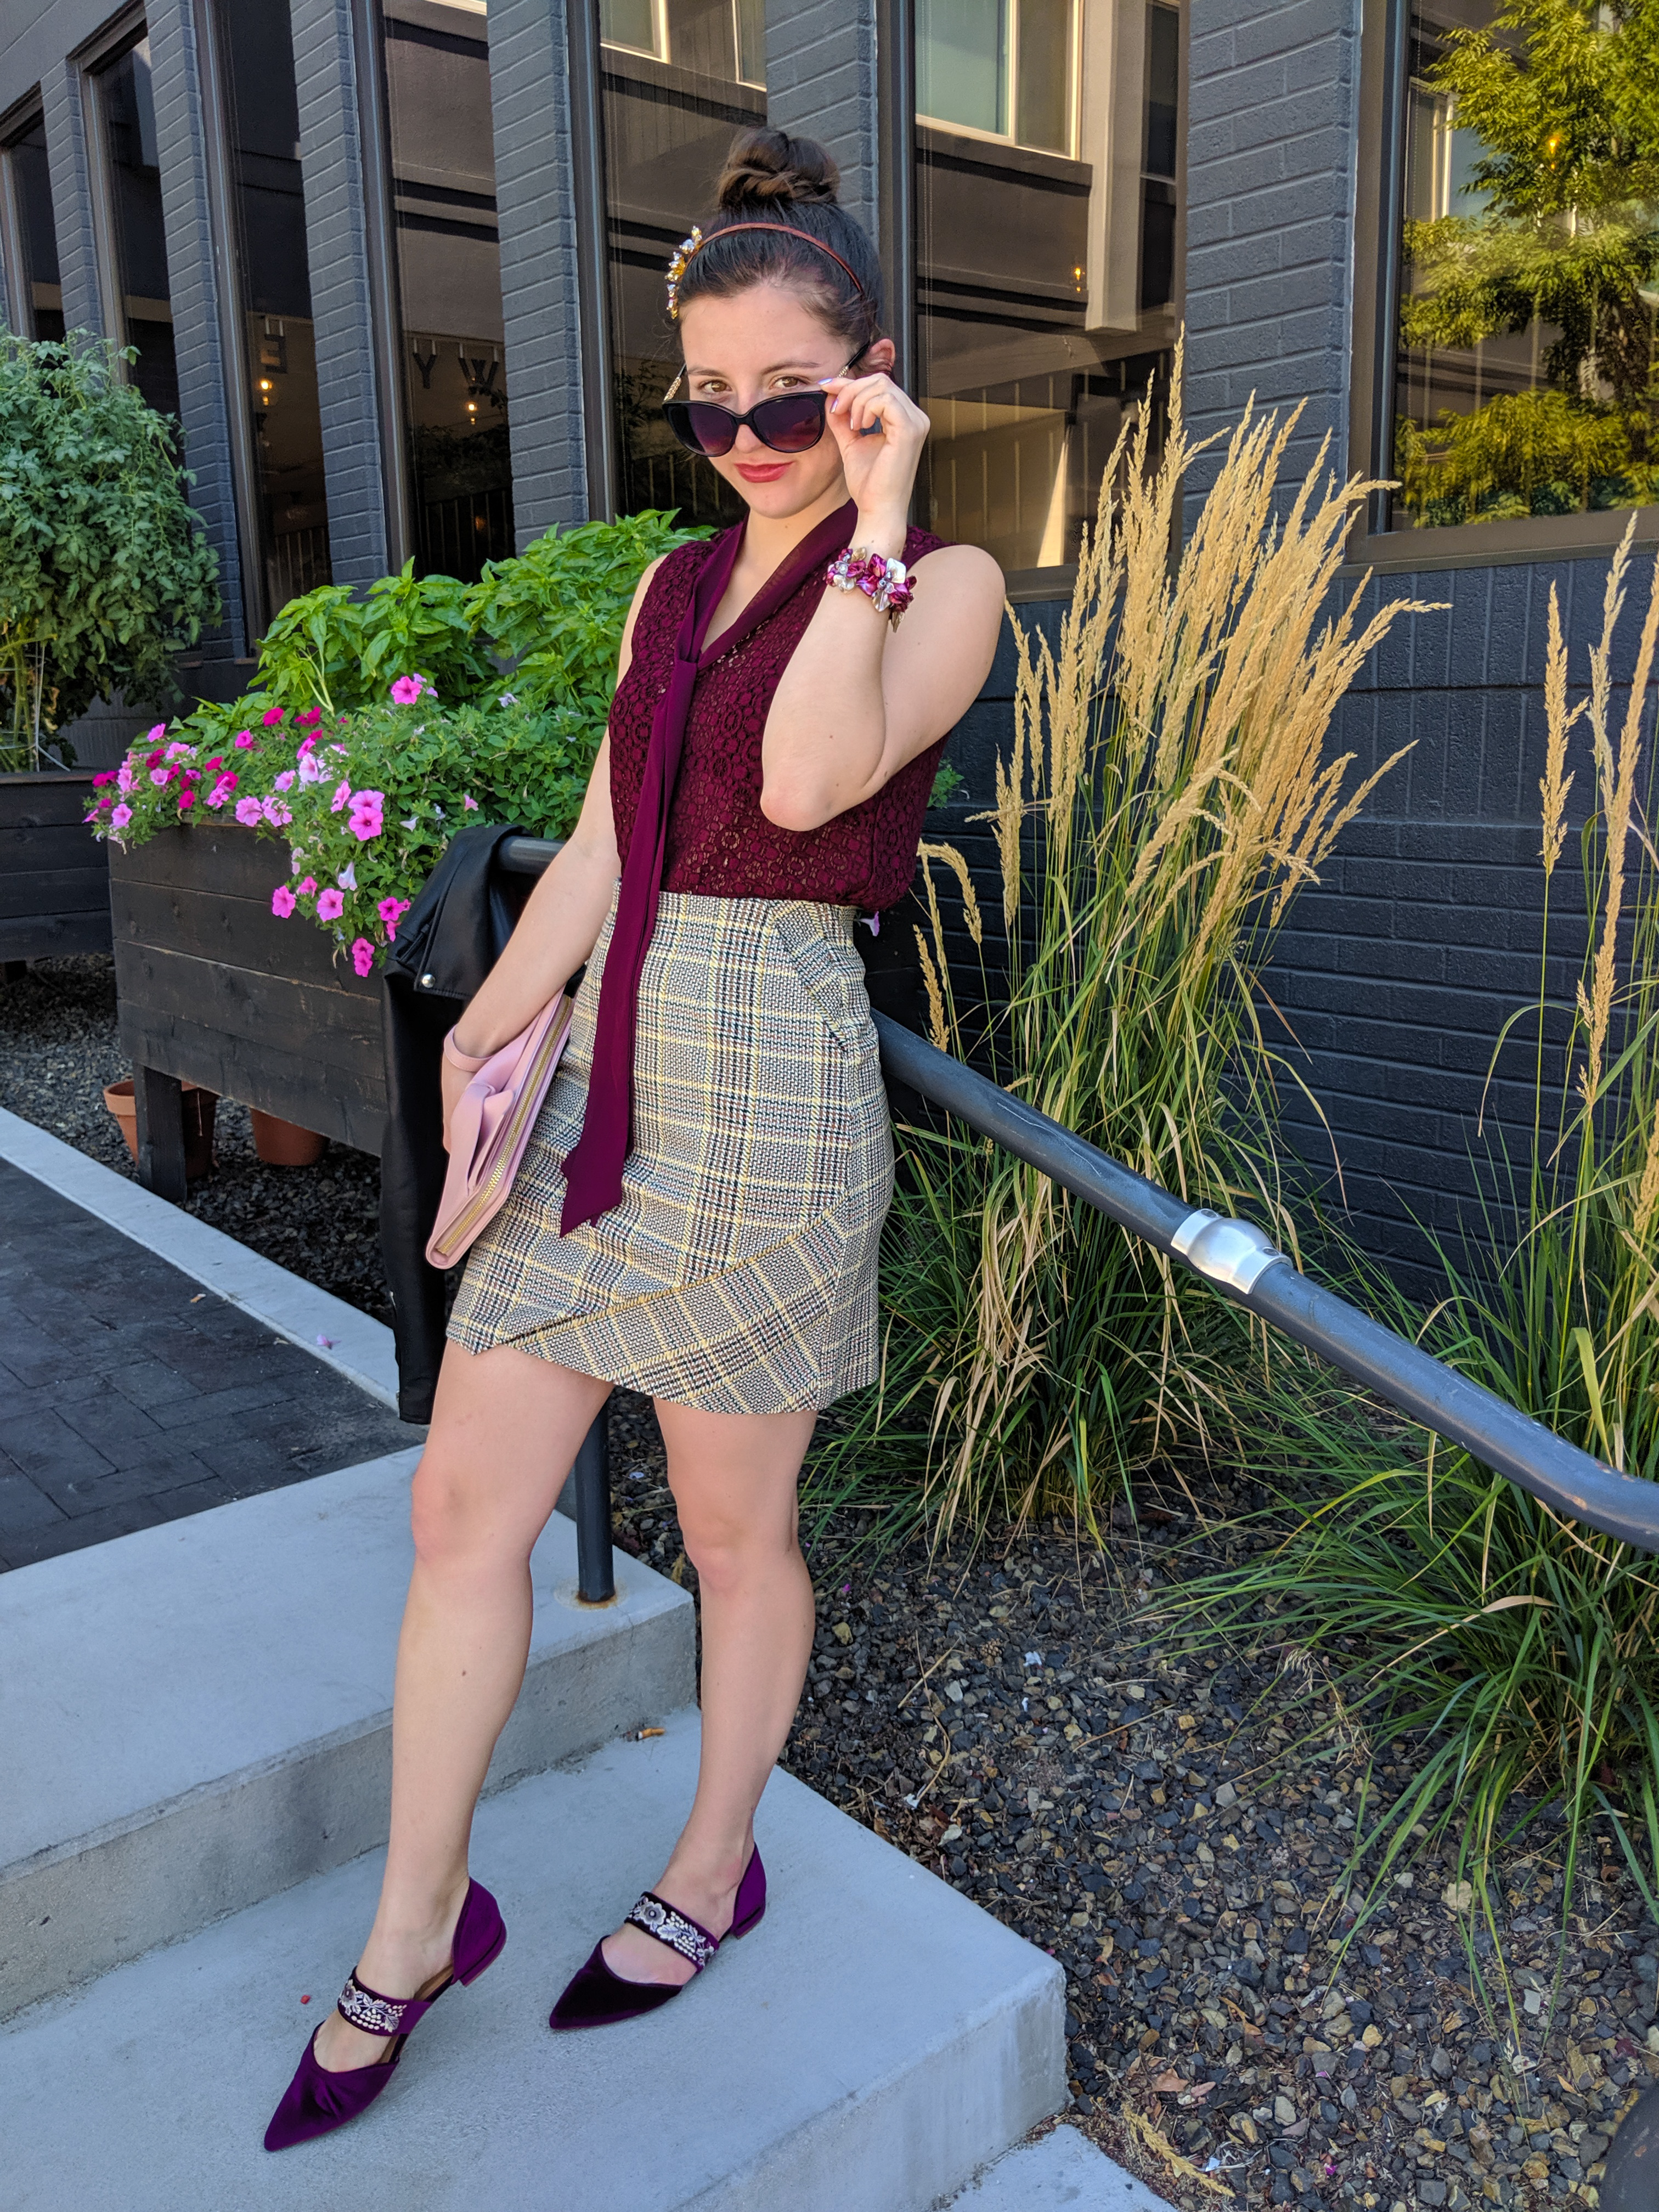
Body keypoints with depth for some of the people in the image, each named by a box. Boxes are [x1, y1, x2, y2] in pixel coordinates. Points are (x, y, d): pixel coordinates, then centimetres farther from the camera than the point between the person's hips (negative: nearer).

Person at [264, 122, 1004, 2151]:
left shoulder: (942, 586, -3)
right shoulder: (674, 584, 16)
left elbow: (809, 779, -22)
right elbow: (600, 847, 13)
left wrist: (878, 518, -16)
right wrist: (484, 1033, 4)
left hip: (768, 1087, -6)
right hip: (603, 1073, 6)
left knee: (733, 1530, 10)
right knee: (462, 1509, 7)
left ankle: (714, 1875, 36)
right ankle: (416, 1928, 26)